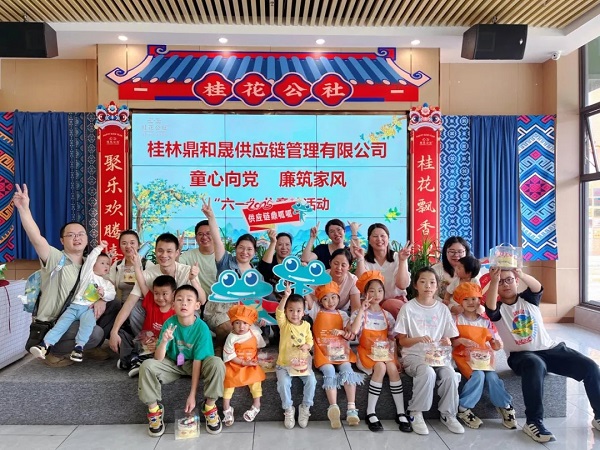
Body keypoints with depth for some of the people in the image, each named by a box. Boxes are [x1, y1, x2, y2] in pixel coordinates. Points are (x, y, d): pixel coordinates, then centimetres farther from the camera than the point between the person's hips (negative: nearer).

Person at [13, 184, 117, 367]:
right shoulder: (55, 259, -15)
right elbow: (37, 239, -32)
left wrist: (102, 300, -16)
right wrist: (24, 209, -46)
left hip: (76, 319, 7)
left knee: (112, 305, -5)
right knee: (95, 333, -28)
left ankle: (90, 347, 12)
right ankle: (54, 353, -1)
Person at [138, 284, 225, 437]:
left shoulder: (202, 328, -24)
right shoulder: (169, 323, -19)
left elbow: (197, 362, -21)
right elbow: (158, 358, -19)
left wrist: (192, 395, -22)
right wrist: (164, 341, -40)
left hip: (194, 364, -2)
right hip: (173, 364, 2)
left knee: (216, 363, -31)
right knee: (147, 366, -25)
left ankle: (210, 406, -8)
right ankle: (154, 409, -2)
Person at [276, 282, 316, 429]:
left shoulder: (306, 325, 4)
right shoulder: (284, 324, -7)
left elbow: (310, 340, 10)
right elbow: (279, 312, -27)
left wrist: (307, 346, -16)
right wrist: (286, 296, -42)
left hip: (302, 362, 2)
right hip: (284, 363, -2)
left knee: (311, 381, -19)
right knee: (283, 383, -25)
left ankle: (305, 408, 4)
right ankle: (288, 409, 0)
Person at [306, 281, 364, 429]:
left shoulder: (342, 315, 14)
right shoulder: (316, 311, 10)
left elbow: (351, 334, 8)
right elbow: (308, 297, -5)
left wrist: (342, 332, -12)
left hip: (340, 350, 2)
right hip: (323, 351, -1)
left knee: (347, 370, -23)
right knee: (330, 372, -28)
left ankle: (351, 409, -25)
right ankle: (333, 407, -37)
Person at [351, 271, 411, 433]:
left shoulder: (386, 315, 9)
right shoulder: (360, 313, -3)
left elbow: (393, 338, 10)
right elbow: (353, 331, -22)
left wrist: (395, 355, -3)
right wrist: (362, 309, -20)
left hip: (385, 352, 3)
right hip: (366, 352, -3)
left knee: (392, 368, -25)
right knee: (380, 367, -30)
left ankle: (401, 413, -15)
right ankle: (370, 413, -20)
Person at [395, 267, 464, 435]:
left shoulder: (442, 309, 6)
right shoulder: (408, 308, -4)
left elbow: (447, 338, 11)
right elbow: (402, 340, -3)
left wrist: (447, 342, -13)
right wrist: (419, 339, -22)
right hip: (414, 355, -3)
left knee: (450, 375, -26)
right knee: (428, 373, -33)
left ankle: (447, 414, -3)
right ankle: (416, 413, -12)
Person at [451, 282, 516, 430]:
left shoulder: (485, 321, 8)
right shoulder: (457, 320, 0)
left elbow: (494, 343, 8)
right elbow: (450, 342, -3)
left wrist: (497, 344, -14)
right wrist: (461, 340, -21)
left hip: (483, 356, 3)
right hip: (464, 356, -3)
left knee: (492, 377, -25)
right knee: (478, 375, -29)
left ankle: (505, 406, -1)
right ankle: (463, 409, -14)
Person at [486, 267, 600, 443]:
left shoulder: (528, 299, 7)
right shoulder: (498, 308, 0)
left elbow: (537, 287, -17)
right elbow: (490, 307, -26)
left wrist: (521, 274, -40)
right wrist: (494, 282, -42)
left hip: (550, 349, 4)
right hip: (522, 355, -4)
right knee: (535, 365, -38)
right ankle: (534, 422, -33)